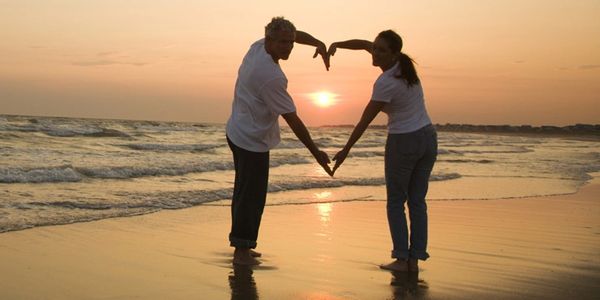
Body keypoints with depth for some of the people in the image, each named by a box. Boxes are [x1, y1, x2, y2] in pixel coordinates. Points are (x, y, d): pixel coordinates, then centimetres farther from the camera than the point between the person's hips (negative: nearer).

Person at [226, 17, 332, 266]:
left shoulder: (258, 46, -1)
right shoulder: (271, 76, -26)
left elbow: (296, 34, 17)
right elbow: (292, 119, -22)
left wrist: (318, 43, -2)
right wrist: (316, 153, -16)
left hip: (238, 133, 10)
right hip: (253, 141, -10)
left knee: (244, 192, 16)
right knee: (252, 197, -4)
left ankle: (242, 247, 26)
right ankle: (241, 251, 2)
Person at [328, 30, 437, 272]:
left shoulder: (385, 84, -21)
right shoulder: (403, 63, 1)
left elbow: (365, 121, -16)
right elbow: (364, 44, 11)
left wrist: (345, 150, -8)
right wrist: (336, 45, -1)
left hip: (403, 143, -7)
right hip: (428, 138, 7)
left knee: (396, 202, 7)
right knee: (417, 201, 10)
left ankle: (402, 259, 5)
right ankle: (414, 259, 10)